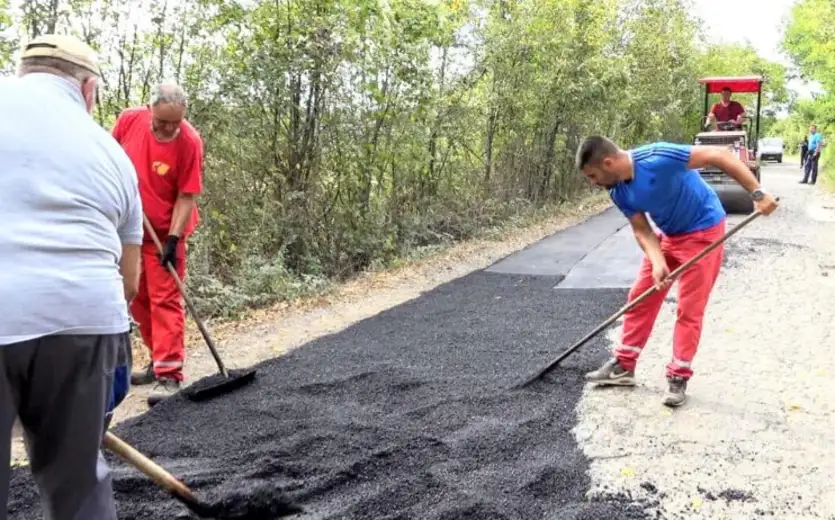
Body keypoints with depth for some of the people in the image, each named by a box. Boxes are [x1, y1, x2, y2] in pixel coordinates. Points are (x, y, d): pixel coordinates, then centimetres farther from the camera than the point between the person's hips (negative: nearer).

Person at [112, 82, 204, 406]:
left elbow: (187, 197, -17)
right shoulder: (128, 120, -8)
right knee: (138, 300, 13)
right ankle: (161, 360, 27)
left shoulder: (190, 142, -19)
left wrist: (173, 239, -22)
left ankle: (169, 376, -5)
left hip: (164, 232, -5)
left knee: (165, 300, -7)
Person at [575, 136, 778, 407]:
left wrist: (758, 193, -32)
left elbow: (719, 154, -30)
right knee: (640, 298, 7)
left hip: (702, 232, -7)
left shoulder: (657, 158, -33)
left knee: (689, 309, -3)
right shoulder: (619, 192, -11)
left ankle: (678, 377, 9)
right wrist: (657, 263, -23)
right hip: (667, 235, 7)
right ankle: (623, 365, 19)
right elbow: (642, 231, -5)